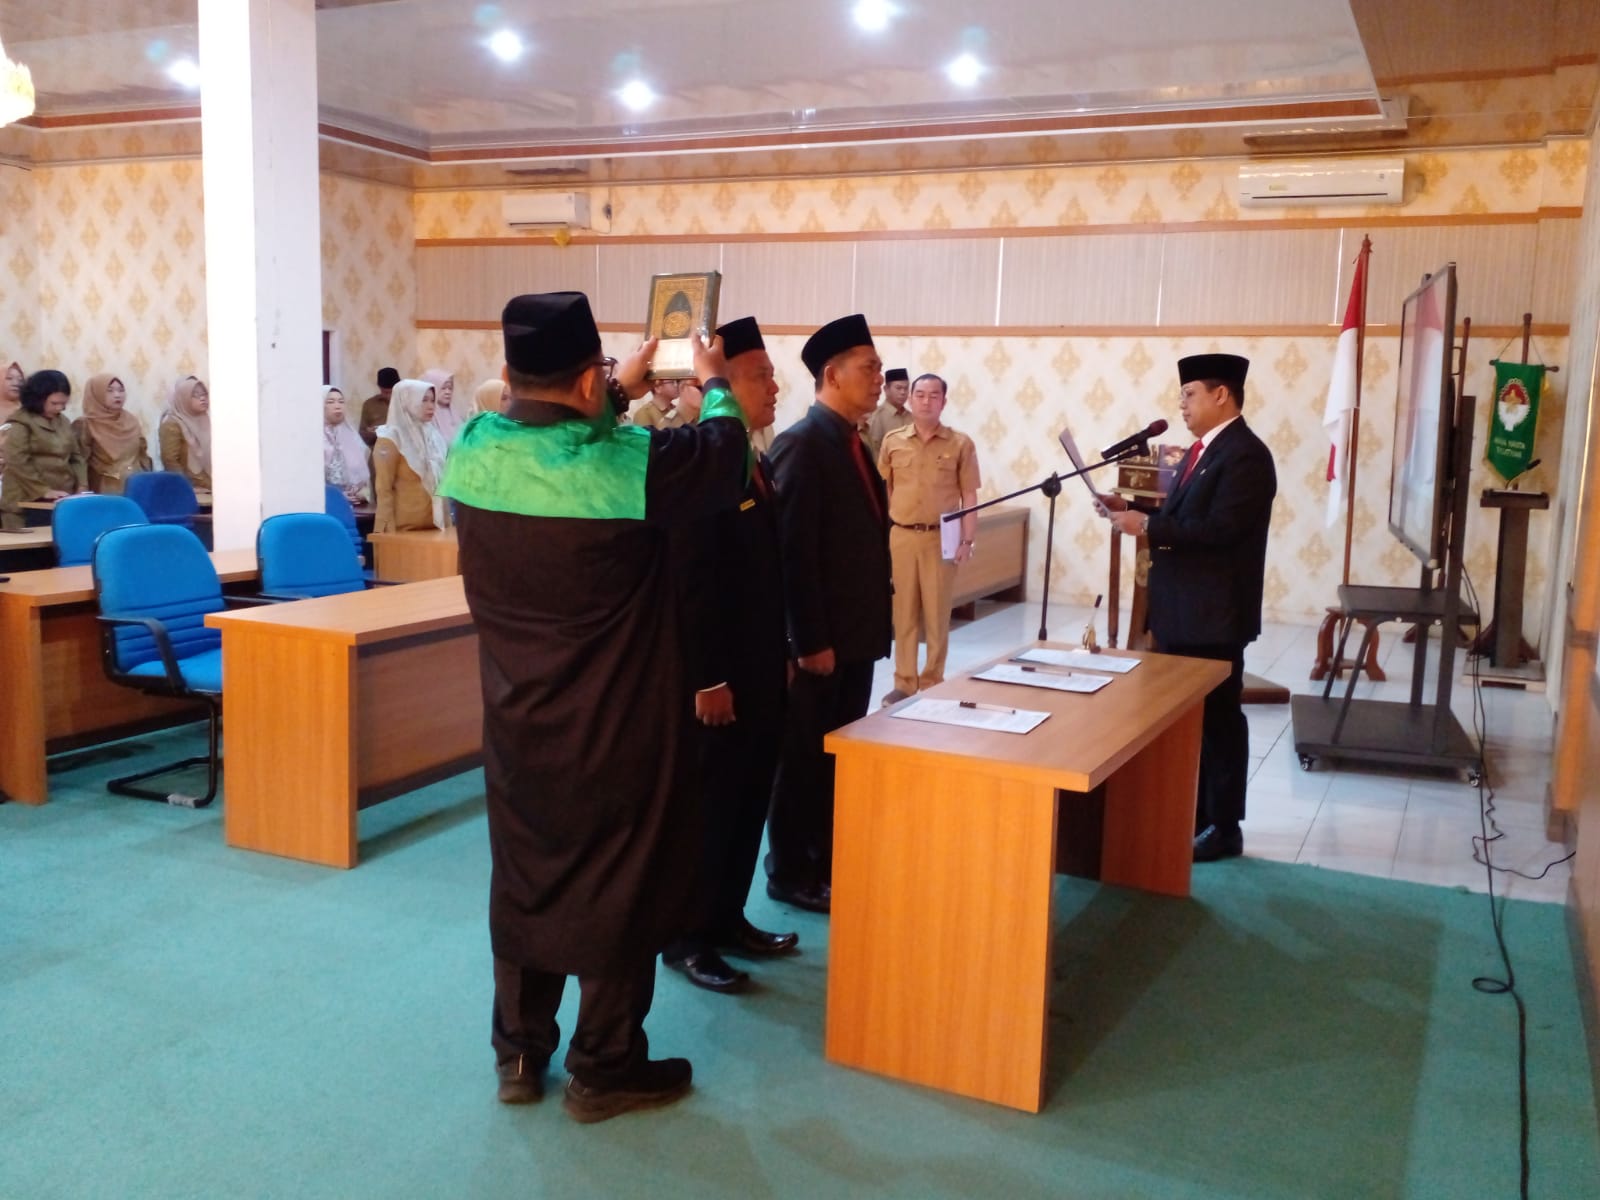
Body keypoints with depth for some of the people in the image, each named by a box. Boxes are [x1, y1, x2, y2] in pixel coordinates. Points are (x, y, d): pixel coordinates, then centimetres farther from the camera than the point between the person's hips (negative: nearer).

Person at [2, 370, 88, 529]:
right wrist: (44, 491, -20)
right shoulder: (20, 423, -5)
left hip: (63, 502, 6)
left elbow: (76, 457, 17)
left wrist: (82, 486, 1)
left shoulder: (64, 422, 15)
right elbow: (18, 463, -14)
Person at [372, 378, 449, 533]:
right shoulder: (391, 439, -6)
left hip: (435, 524, 6)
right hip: (406, 528, -6)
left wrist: (447, 522, 12)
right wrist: (389, 530, -15)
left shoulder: (432, 434, 13)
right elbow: (383, 490, -8)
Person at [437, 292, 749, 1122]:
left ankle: (519, 1055, 31)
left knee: (524, 880, 18)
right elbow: (725, 454, -3)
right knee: (618, 888, 10)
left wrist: (621, 393, 25)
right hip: (616, 732, -5)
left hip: (518, 725, 5)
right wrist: (715, 385, 17)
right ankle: (603, 1071, 22)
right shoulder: (628, 464, -22)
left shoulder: (472, 453, -7)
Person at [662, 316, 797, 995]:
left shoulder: (759, 466, 11)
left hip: (761, 669, 9)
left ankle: (728, 919, 30)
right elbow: (691, 583, -21)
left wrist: (782, 655, 15)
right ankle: (688, 938, 18)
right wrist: (707, 679, -21)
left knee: (749, 802, 16)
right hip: (720, 677, -9)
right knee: (708, 807, 3)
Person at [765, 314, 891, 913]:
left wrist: (873, 625, 14)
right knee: (805, 758, 4)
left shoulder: (853, 443, 12)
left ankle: (830, 862, 30)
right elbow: (793, 550, -20)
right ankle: (791, 874, 18)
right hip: (821, 638, -9)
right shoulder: (802, 443, -16)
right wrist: (810, 640, -21)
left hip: (855, 632, 9)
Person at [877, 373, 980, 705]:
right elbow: (882, 492, 10)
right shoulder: (892, 441, 5)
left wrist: (967, 540, -5)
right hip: (901, 537, 2)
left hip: (941, 539, -1)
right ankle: (904, 682, 16)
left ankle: (933, 683, 16)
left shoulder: (960, 444, 0)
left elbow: (969, 497, 1)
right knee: (904, 613, 7)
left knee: (937, 614, 5)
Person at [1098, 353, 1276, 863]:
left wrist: (1147, 525, -22)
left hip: (1213, 614, -10)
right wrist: (1134, 512, 3)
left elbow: (1218, 529, -26)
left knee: (1217, 718, 1)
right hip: (1181, 609, 10)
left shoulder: (1245, 455, -16)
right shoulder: (1203, 450, 15)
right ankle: (1191, 815, 27)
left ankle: (1224, 827, 13)